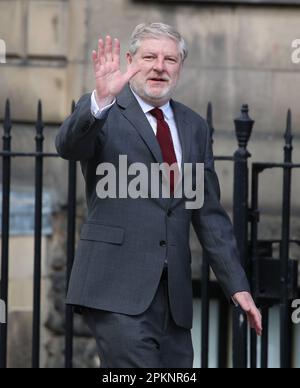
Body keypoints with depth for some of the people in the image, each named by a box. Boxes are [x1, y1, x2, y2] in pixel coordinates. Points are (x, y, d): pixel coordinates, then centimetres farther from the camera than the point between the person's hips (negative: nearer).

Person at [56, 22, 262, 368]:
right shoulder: (102, 113, 1)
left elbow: (210, 214, 18)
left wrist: (237, 286, 12)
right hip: (117, 288, -6)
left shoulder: (194, 127, 17)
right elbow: (68, 146, -21)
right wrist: (101, 101, -39)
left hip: (173, 293, 6)